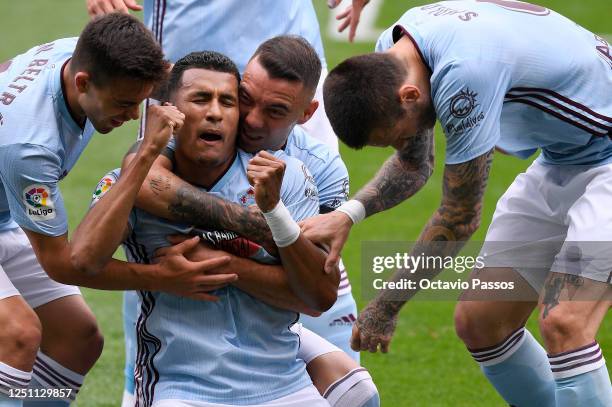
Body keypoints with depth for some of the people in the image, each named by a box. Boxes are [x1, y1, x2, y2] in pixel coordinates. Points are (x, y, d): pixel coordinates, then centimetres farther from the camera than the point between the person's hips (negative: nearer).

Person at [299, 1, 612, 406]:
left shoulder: (464, 76, -35)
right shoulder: (389, 56, -7)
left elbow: (460, 219, -24)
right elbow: (415, 163, 10)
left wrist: (385, 308, -14)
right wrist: (349, 213, -9)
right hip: (561, 158, 10)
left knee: (564, 324, -25)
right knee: (477, 322, 5)